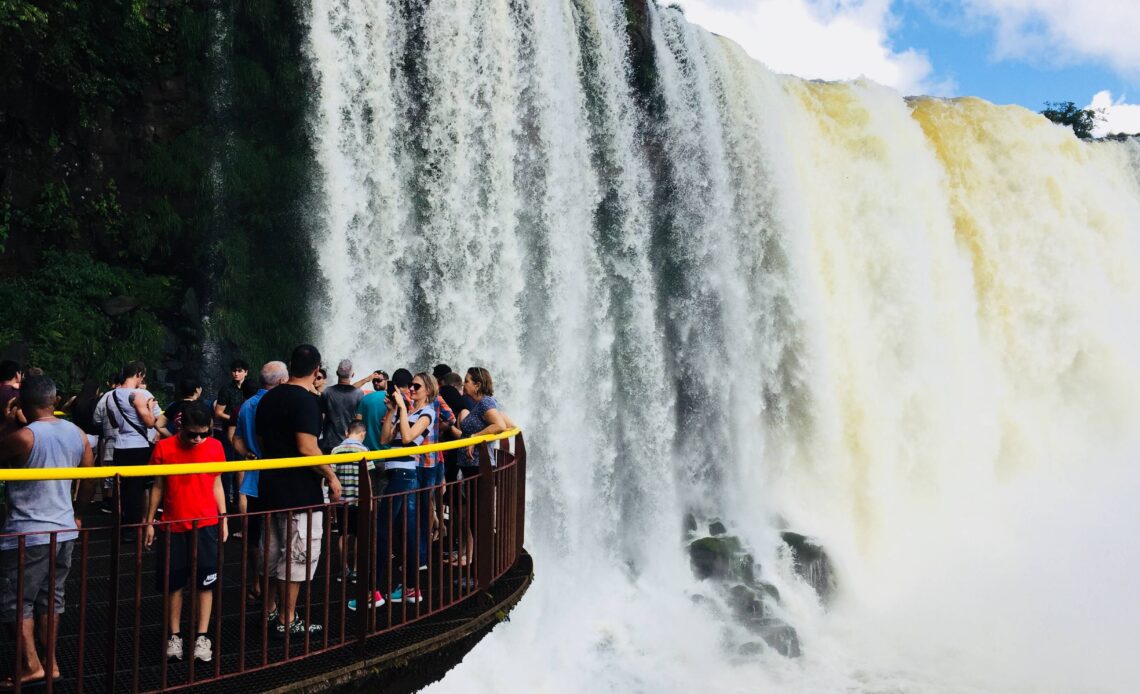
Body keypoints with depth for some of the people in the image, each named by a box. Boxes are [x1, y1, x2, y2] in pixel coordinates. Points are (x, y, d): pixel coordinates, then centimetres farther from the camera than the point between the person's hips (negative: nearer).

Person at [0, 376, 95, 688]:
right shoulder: (77, 434, 2)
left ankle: (31, 665, 10)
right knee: (51, 598, 17)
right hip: (64, 530, 6)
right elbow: (90, 480, 10)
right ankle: (51, 662, 24)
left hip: (27, 533, -6)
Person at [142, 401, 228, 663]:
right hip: (172, 526, 0)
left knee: (206, 582, 1)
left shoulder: (215, 447, -2)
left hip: (206, 525, 0)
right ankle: (174, 636, 20)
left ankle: (202, 636, 9)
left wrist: (223, 519, 6)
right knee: (172, 583, 7)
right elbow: (158, 487, 2)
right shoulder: (164, 448, -6)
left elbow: (216, 484, 6)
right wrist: (149, 522, 4)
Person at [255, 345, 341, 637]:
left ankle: (277, 613, 28)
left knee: (275, 555, 18)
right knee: (297, 557, 1)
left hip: (270, 485, 9)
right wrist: (331, 476, -15)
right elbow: (307, 448, -24)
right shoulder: (305, 400, -17)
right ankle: (287, 621, 8)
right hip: (300, 491, -9)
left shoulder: (268, 398, 10)